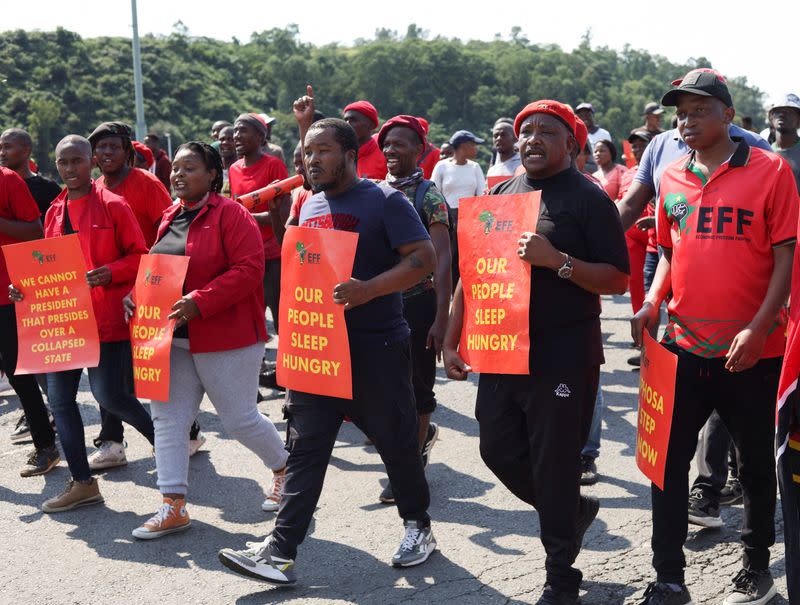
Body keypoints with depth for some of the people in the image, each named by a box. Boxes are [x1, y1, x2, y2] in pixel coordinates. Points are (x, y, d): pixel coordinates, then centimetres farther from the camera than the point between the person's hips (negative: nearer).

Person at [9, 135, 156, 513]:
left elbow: (140, 256, -5)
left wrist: (110, 273, -22)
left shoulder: (113, 206, -6)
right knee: (59, 397, 5)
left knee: (110, 395, -8)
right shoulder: (54, 212, 13)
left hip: (106, 317, -7)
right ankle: (82, 483, 15)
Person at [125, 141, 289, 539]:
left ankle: (285, 468, 29)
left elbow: (249, 268, -20)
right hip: (174, 338, 8)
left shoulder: (230, 214, -11)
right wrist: (135, 294, 0)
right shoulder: (170, 218, 13)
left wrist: (200, 301, -26)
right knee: (167, 417, 3)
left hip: (226, 337, -7)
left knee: (239, 418, 2)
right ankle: (173, 506, 10)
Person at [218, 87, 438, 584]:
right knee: (306, 447, 3)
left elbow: (425, 258, -17)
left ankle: (418, 526, 30)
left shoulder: (385, 200, -9)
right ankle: (281, 553, 4)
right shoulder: (310, 206, 12)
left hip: (376, 347, -6)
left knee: (397, 442, 8)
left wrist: (368, 289, -27)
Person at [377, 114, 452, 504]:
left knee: (415, 384, 4)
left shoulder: (428, 195, -8)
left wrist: (441, 318, -17)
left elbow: (442, 260, -12)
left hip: (418, 302, -5)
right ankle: (423, 432, 33)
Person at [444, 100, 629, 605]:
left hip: (563, 355, -6)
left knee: (555, 466, 0)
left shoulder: (589, 199, -6)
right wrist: (452, 341, 10)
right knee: (499, 450, 11)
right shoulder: (501, 194, 11)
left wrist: (557, 260, -24)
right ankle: (574, 509, 37)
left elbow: (618, 280, -11)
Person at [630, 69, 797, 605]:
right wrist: (652, 302, -2)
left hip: (751, 352, -4)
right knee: (667, 460, 5)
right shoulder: (671, 178, 7)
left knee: (756, 462, 12)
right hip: (683, 346, 4)